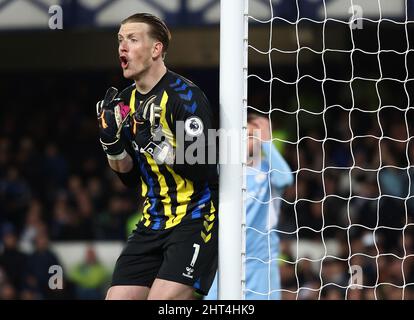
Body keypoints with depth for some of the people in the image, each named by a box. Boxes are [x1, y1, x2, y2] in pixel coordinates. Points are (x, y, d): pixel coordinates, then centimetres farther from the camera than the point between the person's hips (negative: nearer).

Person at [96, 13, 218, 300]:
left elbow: (202, 170, -21)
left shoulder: (185, 95, -14)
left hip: (196, 219, -8)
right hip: (153, 221, 8)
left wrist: (154, 141, -27)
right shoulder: (126, 101, 10)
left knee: (161, 301, -22)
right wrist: (112, 143, -2)